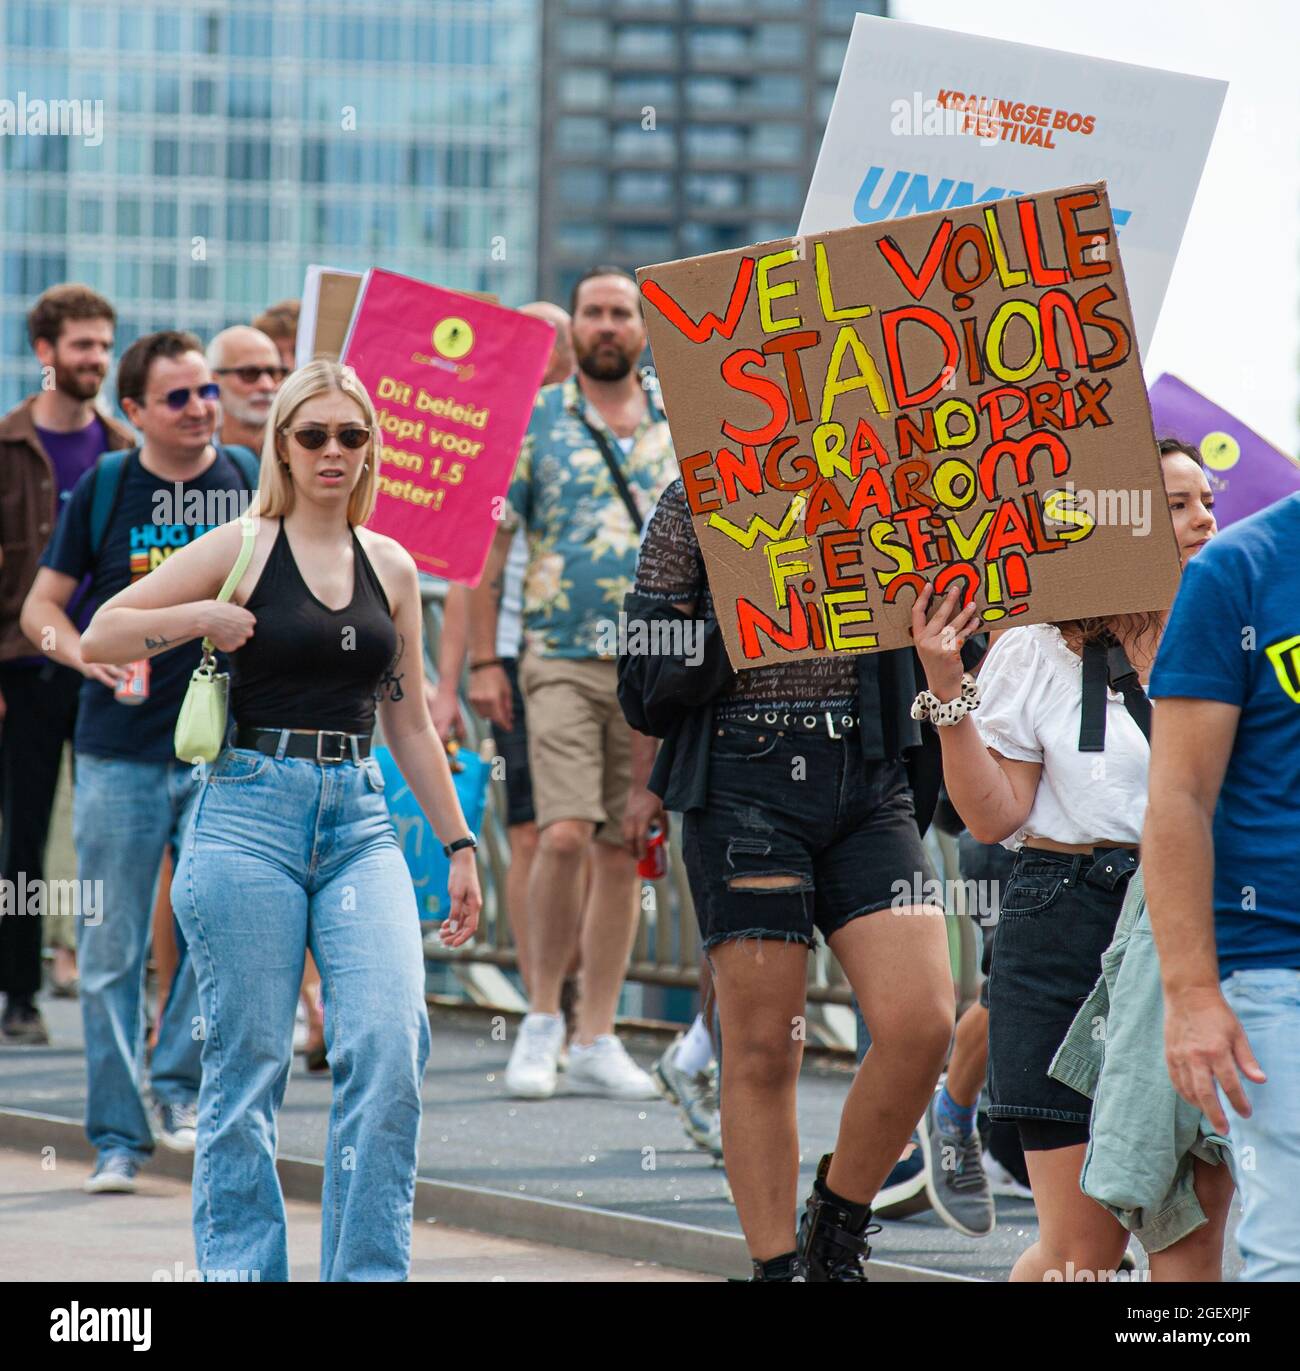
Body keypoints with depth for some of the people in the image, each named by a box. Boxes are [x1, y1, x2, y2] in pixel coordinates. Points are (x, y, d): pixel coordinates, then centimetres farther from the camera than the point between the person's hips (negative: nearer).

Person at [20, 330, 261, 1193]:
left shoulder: (254, 483, 2)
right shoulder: (103, 490, 1)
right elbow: (41, 607, 6)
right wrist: (88, 653, -13)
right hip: (119, 751, 0)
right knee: (111, 950, 1)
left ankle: (179, 1084, 11)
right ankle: (117, 1136, 8)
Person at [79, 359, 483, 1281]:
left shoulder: (390, 567, 13)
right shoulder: (241, 549, 2)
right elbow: (101, 636, 4)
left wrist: (458, 844, 19)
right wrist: (200, 618, -11)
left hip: (360, 820, 3)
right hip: (252, 812, -3)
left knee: (390, 1041, -13)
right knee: (250, 1063, -2)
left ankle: (370, 1272, -6)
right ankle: (242, 1270, 9)